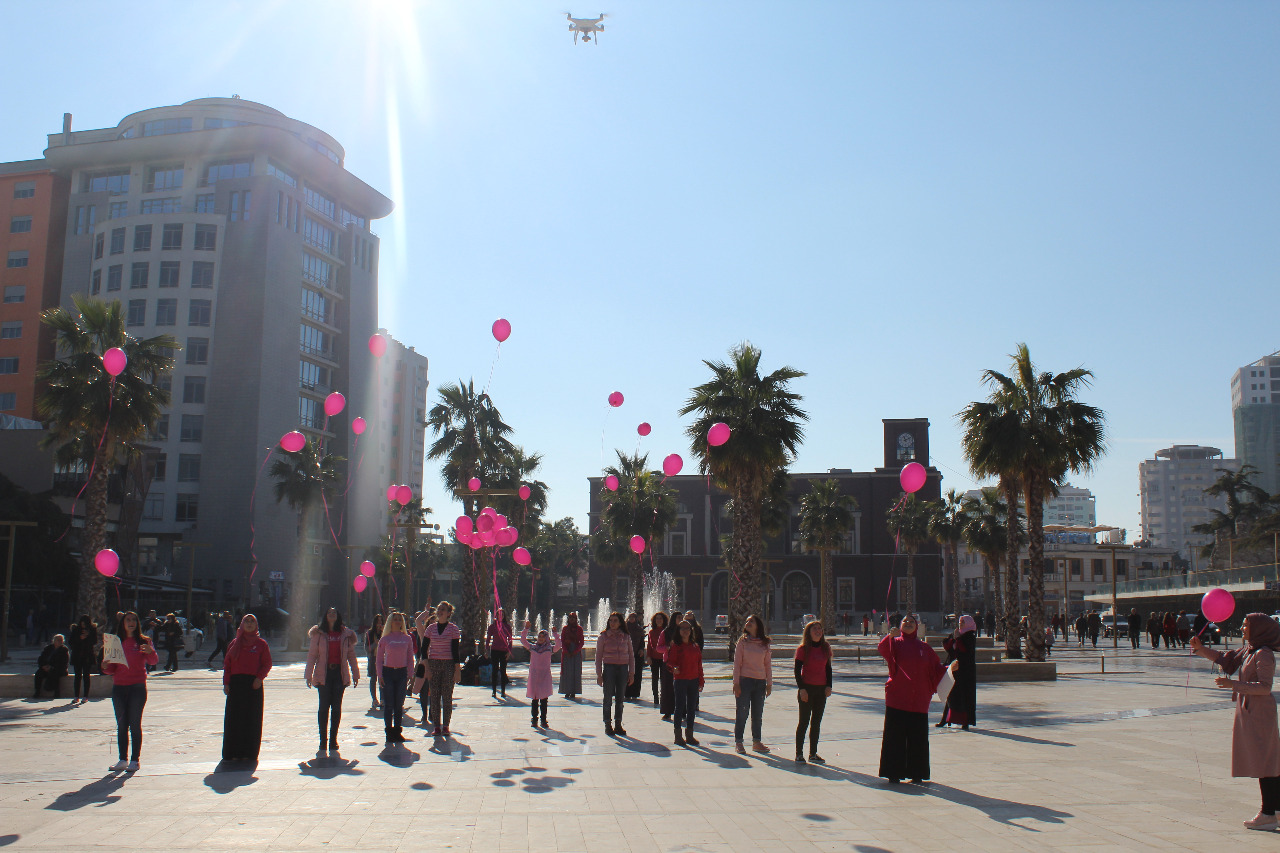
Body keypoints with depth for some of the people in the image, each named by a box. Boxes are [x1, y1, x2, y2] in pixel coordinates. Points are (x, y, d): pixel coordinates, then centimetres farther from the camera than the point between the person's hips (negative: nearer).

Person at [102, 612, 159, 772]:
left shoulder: (143, 641, 1)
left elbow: (154, 661, -11)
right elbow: (112, 669, 11)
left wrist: (150, 652, -31)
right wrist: (106, 667, -12)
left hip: (137, 687, -3)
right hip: (119, 688, 3)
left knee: (135, 724, -3)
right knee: (121, 725, 7)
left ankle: (134, 760, 2)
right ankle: (122, 760, 13)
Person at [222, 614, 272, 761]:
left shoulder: (261, 644, 5)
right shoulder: (235, 643, 10)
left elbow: (267, 664, 4)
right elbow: (227, 663, 9)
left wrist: (260, 677, -11)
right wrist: (226, 682, -1)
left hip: (254, 684, -2)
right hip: (235, 683, 2)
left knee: (252, 718, -1)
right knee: (234, 718, 1)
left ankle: (249, 752, 7)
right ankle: (233, 753, 8)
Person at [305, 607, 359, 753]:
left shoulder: (346, 634, 7)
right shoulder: (318, 634, 3)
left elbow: (351, 655, 10)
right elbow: (312, 655, 2)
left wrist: (355, 674, 9)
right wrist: (308, 675, -3)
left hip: (340, 674, 1)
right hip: (323, 674, -1)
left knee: (336, 707, 4)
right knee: (324, 707, 1)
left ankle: (333, 739, 11)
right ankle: (322, 741, 9)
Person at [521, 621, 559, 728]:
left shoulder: (550, 648, 5)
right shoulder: (532, 647, 9)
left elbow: (558, 645, -10)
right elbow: (523, 640, 4)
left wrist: (555, 634, -16)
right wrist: (526, 629, -4)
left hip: (545, 676, -1)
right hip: (534, 675, 1)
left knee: (544, 699, 0)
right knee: (534, 699, 2)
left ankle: (543, 720, 5)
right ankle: (534, 720, 8)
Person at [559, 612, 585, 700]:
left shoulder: (579, 629, 5)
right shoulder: (565, 628, 7)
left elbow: (582, 642, 2)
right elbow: (562, 642, 3)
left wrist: (575, 652, -9)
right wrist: (567, 652, -9)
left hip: (576, 653, 0)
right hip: (566, 652, 0)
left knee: (576, 672, -2)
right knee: (566, 672, -2)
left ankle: (573, 692, 2)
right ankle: (567, 692, 1)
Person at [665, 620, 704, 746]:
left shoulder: (695, 646, 10)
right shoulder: (675, 645, -3)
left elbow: (699, 664, 12)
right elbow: (669, 661, -5)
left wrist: (701, 681, 8)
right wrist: (674, 668, -27)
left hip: (693, 680, 5)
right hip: (680, 680, -5)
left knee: (692, 707, 9)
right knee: (679, 707, 0)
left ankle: (689, 734, 18)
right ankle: (678, 735, 9)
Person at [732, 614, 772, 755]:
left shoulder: (765, 643, 6)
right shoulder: (742, 641, 0)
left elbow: (768, 664, 10)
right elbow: (737, 663, -2)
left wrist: (769, 683, 7)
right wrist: (736, 683, -8)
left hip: (760, 682, 3)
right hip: (745, 680, -3)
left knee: (758, 714, 10)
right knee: (742, 712, 0)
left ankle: (757, 742, 20)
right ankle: (738, 742, 9)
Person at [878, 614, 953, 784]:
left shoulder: (924, 647, 13)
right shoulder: (895, 642, 3)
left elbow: (936, 668, 14)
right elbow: (883, 649, -19)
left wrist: (950, 668, -5)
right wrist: (890, 635, -37)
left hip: (919, 700, 3)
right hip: (897, 698, -2)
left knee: (917, 738, 4)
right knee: (895, 736, -1)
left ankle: (916, 773, 15)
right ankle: (894, 774, 7)